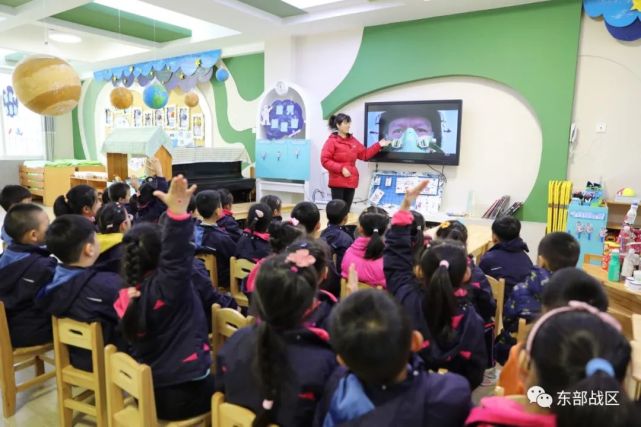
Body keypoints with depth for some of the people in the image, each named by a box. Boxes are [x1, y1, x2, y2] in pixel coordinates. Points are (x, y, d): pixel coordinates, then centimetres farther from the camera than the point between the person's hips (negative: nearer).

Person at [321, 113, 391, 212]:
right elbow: (325, 160, -12)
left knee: (346, 210, 11)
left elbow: (364, 154, 16)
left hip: (351, 181, 6)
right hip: (337, 182, -6)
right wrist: (341, 168, -20)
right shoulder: (332, 141, -6)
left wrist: (379, 145, 10)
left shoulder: (353, 140, 13)